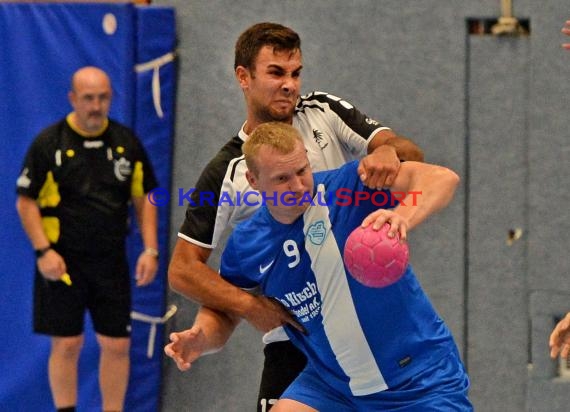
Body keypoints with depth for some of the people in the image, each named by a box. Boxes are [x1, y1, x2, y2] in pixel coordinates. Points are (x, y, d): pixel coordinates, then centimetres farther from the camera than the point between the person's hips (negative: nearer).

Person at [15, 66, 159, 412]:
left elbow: (144, 199, 12)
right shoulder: (49, 143, -4)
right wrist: (43, 251, -13)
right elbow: (26, 202, -3)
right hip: (62, 263, -3)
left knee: (117, 345, 2)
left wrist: (150, 249, 2)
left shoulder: (127, 142, 6)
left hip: (112, 262, 3)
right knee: (66, 345, -1)